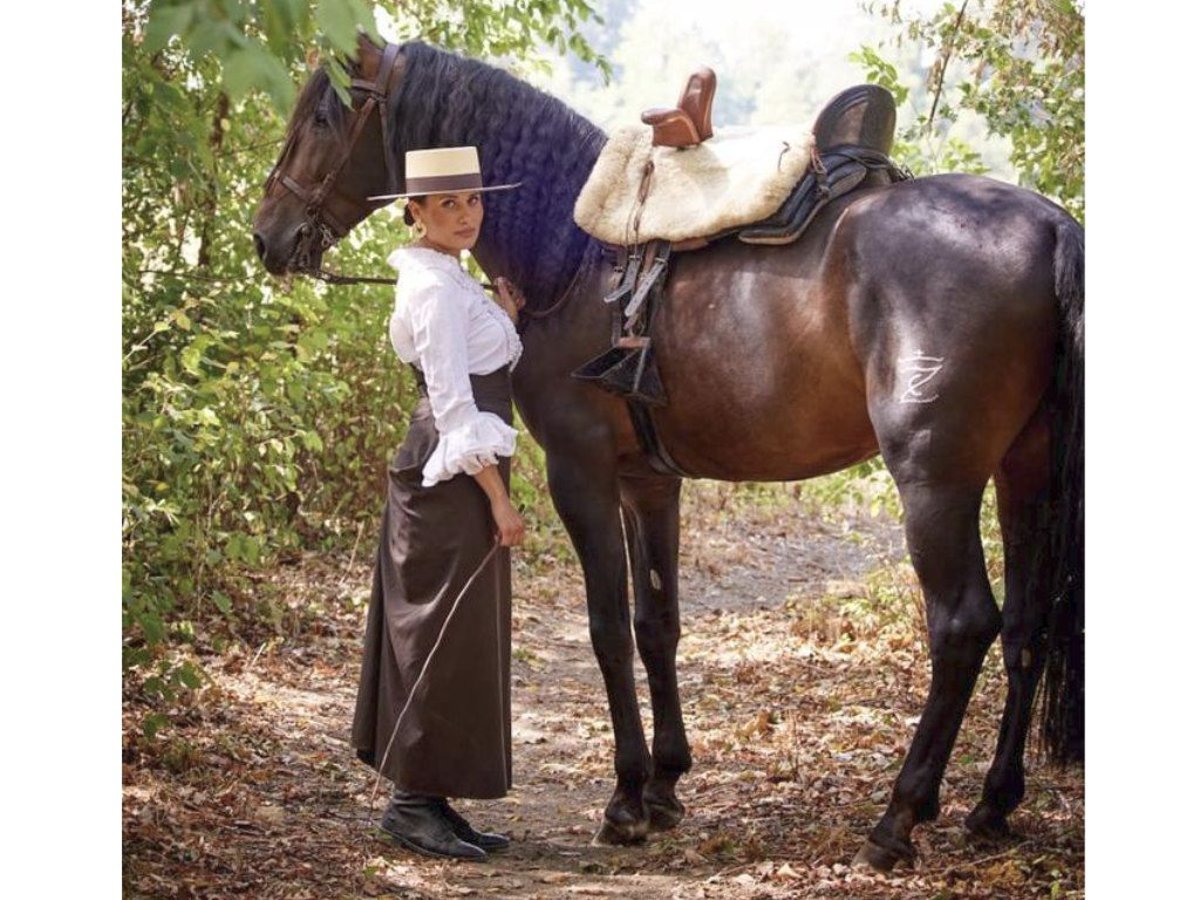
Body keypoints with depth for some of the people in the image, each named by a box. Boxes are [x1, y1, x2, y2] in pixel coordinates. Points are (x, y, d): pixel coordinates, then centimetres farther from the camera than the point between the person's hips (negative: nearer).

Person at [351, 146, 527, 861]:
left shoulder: (450, 279, 16)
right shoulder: (436, 285, -14)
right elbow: (453, 403, -19)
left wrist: (504, 317, 15)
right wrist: (499, 500, -19)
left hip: (453, 478, 10)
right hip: (457, 480, -10)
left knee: (456, 635, 12)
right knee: (451, 634, -6)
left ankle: (426, 798, 17)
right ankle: (417, 799, -1)